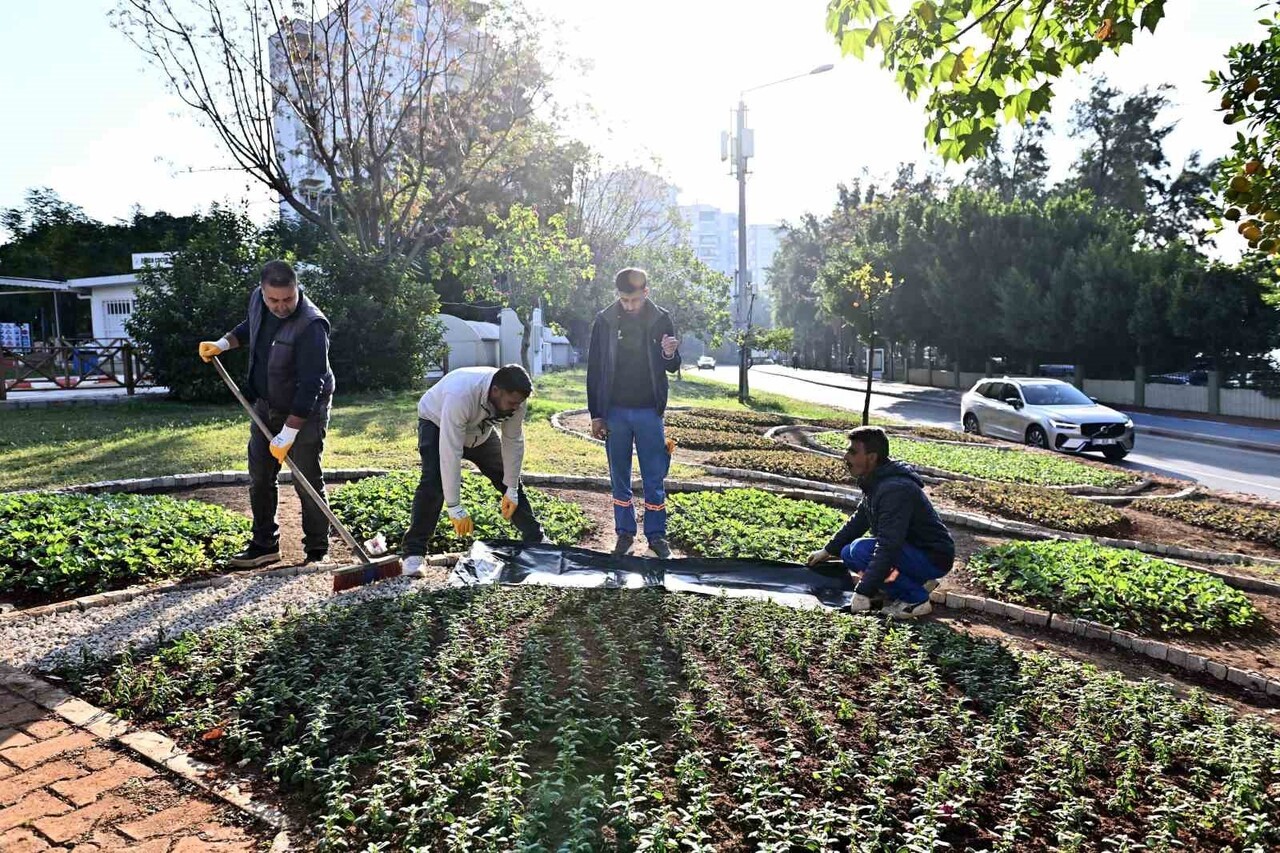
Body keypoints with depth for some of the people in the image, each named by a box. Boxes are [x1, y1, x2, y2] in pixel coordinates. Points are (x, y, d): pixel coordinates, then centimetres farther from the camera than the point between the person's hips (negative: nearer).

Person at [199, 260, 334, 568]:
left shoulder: (311, 326, -30)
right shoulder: (257, 299, -6)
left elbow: (309, 388, -31)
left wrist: (288, 434, -30)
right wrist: (222, 344, 3)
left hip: (305, 411, -7)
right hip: (265, 405, 8)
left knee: (308, 483, -2)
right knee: (259, 479, 11)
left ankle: (317, 552, 11)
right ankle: (264, 545, 24)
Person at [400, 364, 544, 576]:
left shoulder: (516, 398, -29)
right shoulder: (460, 395, -46)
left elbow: (513, 442, -17)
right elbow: (450, 454, -44)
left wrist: (511, 490, -14)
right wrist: (454, 508, -41)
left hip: (479, 429, 5)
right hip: (437, 423, -5)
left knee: (510, 478, 3)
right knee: (433, 483, -25)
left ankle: (535, 539, 17)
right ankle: (413, 551, -15)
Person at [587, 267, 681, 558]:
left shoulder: (661, 319, -2)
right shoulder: (605, 321, -2)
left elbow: (673, 367, 5)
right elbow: (594, 370, 2)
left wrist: (669, 355, -20)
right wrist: (596, 414, 0)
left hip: (649, 412, 0)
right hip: (615, 412, 1)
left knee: (654, 478, 3)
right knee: (619, 477, 9)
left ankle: (656, 535, 14)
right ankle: (624, 533, 20)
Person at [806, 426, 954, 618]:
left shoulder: (895, 489, -28)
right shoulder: (876, 482, 5)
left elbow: (888, 548, -33)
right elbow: (857, 521, 20)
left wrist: (863, 593, -33)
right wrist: (828, 550, 22)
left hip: (935, 557, -10)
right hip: (916, 551, 10)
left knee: (860, 551, -26)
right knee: (847, 553, 8)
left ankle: (916, 599, -10)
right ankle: (918, 583, 10)